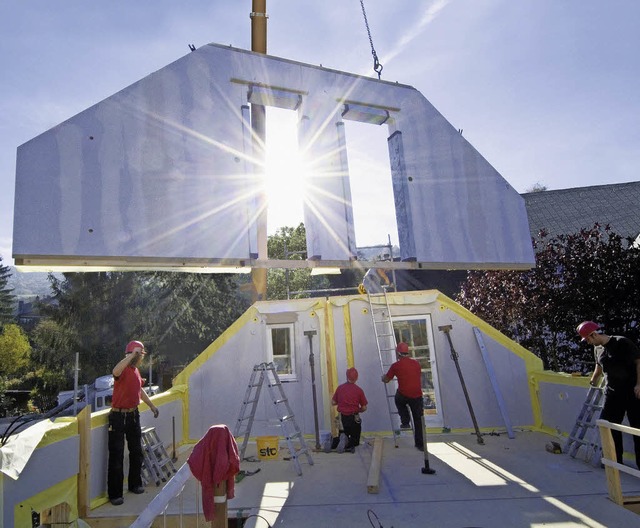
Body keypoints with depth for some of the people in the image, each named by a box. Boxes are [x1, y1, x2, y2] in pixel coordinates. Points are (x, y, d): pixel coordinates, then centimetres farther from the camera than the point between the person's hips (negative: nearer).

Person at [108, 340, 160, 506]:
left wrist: (151, 405, 29)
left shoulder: (136, 370, 10)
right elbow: (115, 371, -44)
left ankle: (135, 484, 32)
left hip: (133, 415, 8)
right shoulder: (124, 369, -17)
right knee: (116, 455, -1)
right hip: (118, 417, -8)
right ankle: (115, 493, 10)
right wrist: (133, 354, -42)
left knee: (136, 451, 17)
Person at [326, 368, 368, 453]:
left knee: (342, 436, 21)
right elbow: (364, 408, -3)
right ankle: (348, 445, -18)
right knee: (355, 440, 15)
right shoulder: (359, 390, -8)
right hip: (354, 419, -2)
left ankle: (333, 442, -12)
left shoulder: (340, 388, -2)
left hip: (342, 418, 2)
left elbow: (333, 403, 4)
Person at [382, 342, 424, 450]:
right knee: (418, 421, 13)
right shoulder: (416, 363, 10)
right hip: (418, 396, 3)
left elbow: (386, 380, 10)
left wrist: (383, 377, 32)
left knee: (399, 400, 31)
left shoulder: (396, 365, -1)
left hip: (403, 395, -3)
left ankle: (405, 422, 22)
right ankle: (420, 444, 16)